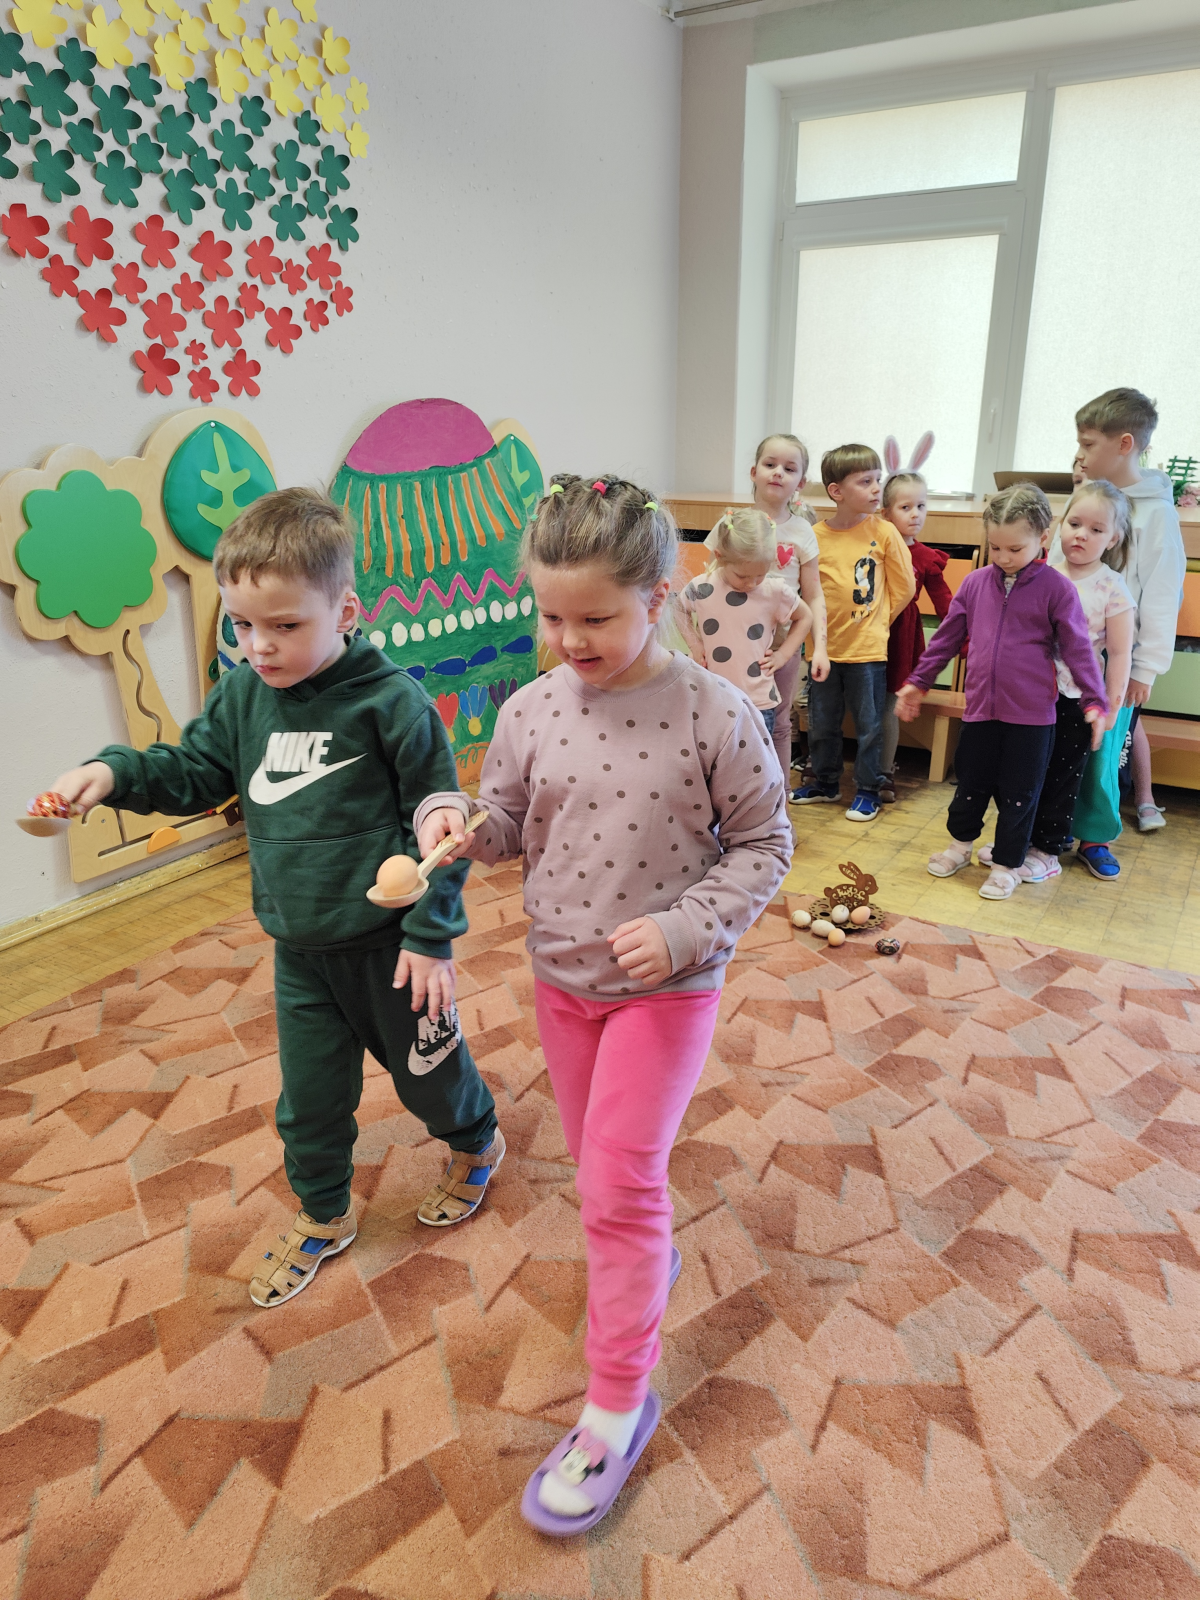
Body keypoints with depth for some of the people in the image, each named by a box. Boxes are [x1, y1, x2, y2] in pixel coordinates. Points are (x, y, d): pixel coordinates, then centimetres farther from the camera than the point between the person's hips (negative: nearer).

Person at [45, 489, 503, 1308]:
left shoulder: (389, 700, -19)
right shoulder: (242, 695, -3)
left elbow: (439, 819, -15)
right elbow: (195, 772, 9)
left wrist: (431, 934, -15)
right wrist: (114, 771, -11)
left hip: (387, 939, -5)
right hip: (299, 948, 5)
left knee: (426, 1069, 17)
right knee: (310, 1097, 18)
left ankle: (479, 1143, 49)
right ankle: (324, 1218, 43)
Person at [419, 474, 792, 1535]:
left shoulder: (714, 716, -19)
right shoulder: (532, 711, -8)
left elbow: (763, 844, -10)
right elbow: (507, 825, 3)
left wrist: (683, 930, -23)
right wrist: (453, 823, -19)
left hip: (668, 986, -4)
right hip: (560, 975, 5)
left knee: (619, 1183, 0)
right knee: (601, 1162, 22)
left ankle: (619, 1406, 19)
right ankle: (649, 1248, 55)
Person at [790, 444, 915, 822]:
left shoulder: (884, 533, -6)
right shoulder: (814, 537, -4)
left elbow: (904, 586, 2)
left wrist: (877, 619, 4)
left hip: (868, 649, -2)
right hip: (824, 648, 2)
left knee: (868, 726, 6)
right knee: (822, 724, 15)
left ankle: (867, 789, 21)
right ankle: (825, 781, 33)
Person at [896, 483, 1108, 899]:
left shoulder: (1056, 588, -6)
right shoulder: (975, 583, 3)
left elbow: (1076, 648, -5)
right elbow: (946, 637, 11)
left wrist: (1094, 700, -10)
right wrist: (918, 682, 14)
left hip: (1032, 714, -3)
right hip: (981, 707, 3)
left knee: (1018, 794, 7)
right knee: (970, 783, 16)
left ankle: (1007, 865, 24)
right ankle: (960, 844, 39)